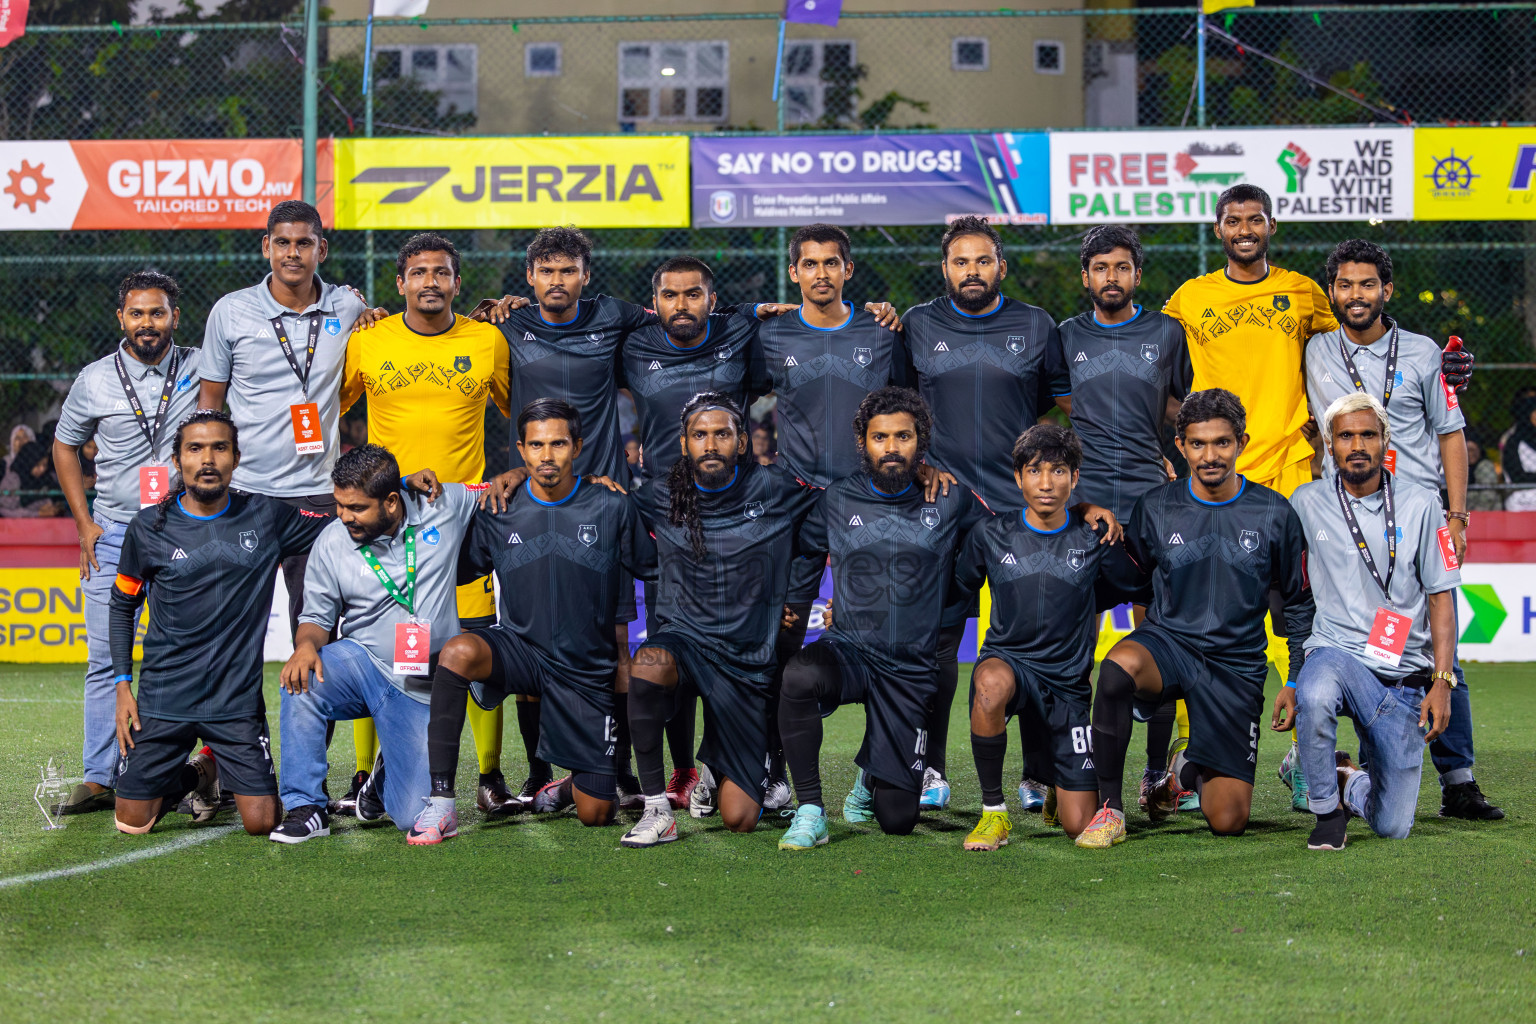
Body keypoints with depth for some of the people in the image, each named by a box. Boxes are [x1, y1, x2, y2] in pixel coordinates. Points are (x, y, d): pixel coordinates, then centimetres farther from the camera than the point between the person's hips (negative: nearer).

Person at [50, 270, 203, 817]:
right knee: (105, 659, 0)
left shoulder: (202, 368, 0)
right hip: (114, 536, 1)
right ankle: (98, 779, 5)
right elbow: (65, 446, 13)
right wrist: (85, 522, 7)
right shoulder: (94, 381, 2)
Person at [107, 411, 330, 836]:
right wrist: (122, 685, 3)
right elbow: (123, 606, 10)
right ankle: (194, 776, 30)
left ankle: (218, 766, 25)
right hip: (162, 699, 0)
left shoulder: (266, 517, 0)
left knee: (261, 822, -8)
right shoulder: (149, 528, -1)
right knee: (132, 823, -2)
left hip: (237, 700, 0)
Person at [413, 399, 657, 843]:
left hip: (587, 669, 0)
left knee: (596, 815, -1)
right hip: (518, 647, 0)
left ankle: (574, 784, 40)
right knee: (458, 651, -36)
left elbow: (654, 573, 5)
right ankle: (440, 802, -30)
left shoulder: (612, 509, -5)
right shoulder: (499, 514, -2)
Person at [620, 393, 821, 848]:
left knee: (739, 819, -3)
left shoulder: (774, 490, -4)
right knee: (649, 663, -41)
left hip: (748, 660, 0)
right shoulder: (660, 498, 0)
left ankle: (712, 760, 36)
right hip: (684, 639, 0)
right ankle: (656, 807, -26)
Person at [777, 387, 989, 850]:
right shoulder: (837, 501, 2)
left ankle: (871, 772, 37)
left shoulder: (950, 503, 1)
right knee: (801, 674, -39)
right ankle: (810, 812, -23)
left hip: (912, 670, 1)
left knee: (897, 820, -2)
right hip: (848, 650, 0)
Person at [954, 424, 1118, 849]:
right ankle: (993, 810, -21)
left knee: (1078, 824, -4)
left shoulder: (1093, 539, -2)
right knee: (992, 683, -42)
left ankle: (1049, 780, 36)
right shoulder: (991, 535, -2)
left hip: (1068, 682, 1)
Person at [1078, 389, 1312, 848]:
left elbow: (1298, 602, 9)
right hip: (1167, 640, 0)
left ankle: (1190, 770, 31)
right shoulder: (1156, 508, -1)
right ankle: (1109, 809, -23)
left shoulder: (1274, 514, -1)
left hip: (1237, 664, 0)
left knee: (1228, 821, -7)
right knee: (1118, 667, -40)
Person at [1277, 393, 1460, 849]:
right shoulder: (1306, 504, 4)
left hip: (1405, 677, 1)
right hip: (1336, 653, -1)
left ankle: (1349, 783, 31)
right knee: (1315, 696, -41)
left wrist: (1442, 682, -5)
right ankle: (1327, 807, -14)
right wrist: (1289, 681, 6)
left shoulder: (1420, 504, 4)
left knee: (1392, 827, -6)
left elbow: (1441, 600, 5)